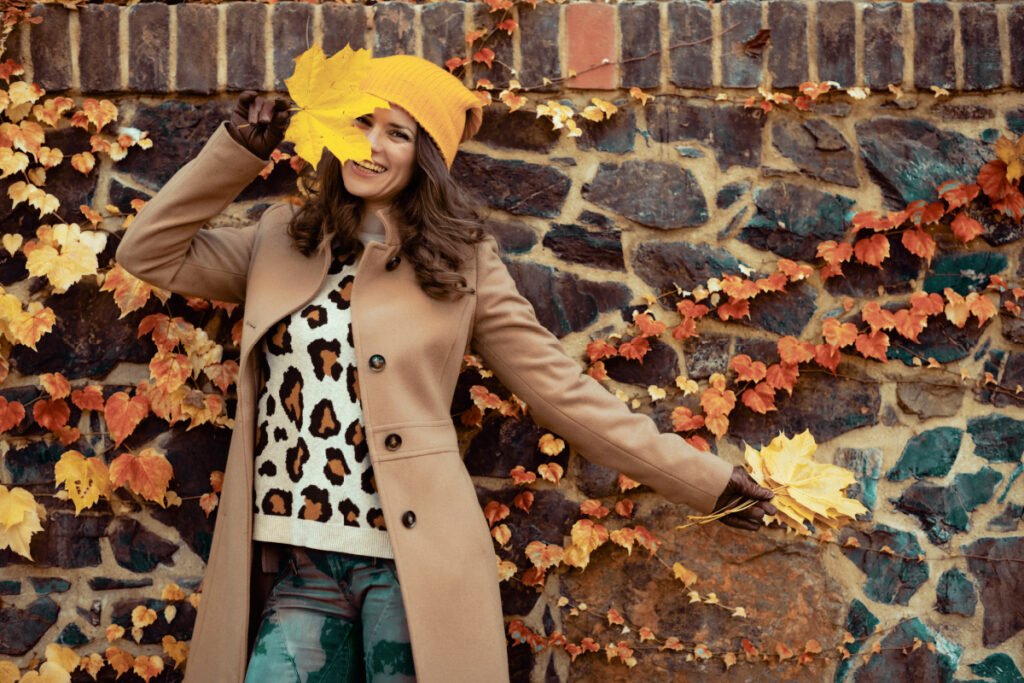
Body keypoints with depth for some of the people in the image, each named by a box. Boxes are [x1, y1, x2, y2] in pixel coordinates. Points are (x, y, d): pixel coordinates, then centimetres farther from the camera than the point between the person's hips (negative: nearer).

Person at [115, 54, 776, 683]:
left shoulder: (462, 261, 2)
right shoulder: (281, 242, 11)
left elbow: (561, 388, 4)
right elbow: (149, 251, 12)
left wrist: (703, 477, 0)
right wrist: (237, 149, 4)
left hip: (414, 567, -2)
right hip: (294, 569, 2)